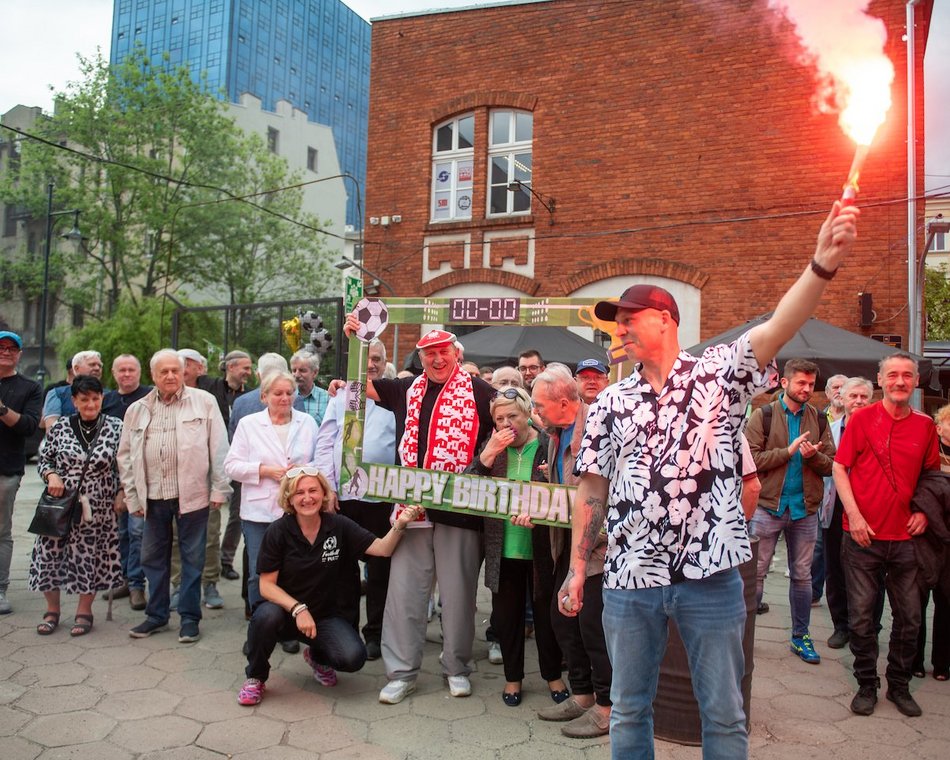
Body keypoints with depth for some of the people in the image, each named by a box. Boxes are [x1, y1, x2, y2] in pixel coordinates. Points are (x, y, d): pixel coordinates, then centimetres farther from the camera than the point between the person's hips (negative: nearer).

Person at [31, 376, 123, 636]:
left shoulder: (115, 427, -3)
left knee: (90, 557, 6)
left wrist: (121, 494, -3)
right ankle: (52, 610, 27)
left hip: (97, 507, -1)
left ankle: (84, 612, 24)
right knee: (50, 554, 5)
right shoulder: (60, 426, 0)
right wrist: (51, 475, -10)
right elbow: (44, 460, 9)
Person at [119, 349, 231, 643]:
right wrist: (132, 496, 7)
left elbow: (219, 448, -3)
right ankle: (156, 614, 29)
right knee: (153, 557, 14)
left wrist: (219, 489, -5)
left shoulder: (204, 402, -1)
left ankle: (189, 617, 18)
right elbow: (126, 455, 12)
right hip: (153, 496, 4)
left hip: (192, 494, -3)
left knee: (192, 558, 6)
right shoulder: (137, 410, 9)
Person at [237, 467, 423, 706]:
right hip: (285, 610, -1)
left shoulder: (338, 526, -6)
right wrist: (298, 609, -25)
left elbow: (382, 549, -10)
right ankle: (255, 677, -4)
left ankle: (317, 656, 15)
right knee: (267, 615, -36)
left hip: (323, 616, 1)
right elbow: (266, 585, -11)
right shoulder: (278, 531, -11)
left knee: (353, 657, -23)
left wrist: (399, 525, -29)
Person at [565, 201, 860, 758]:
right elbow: (592, 491, 7)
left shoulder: (718, 373, -1)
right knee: (629, 709, 16)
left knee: (725, 714, 12)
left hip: (710, 573, -2)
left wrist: (822, 265, -34)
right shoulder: (611, 403, 6)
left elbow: (775, 330, -19)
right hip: (630, 577, 3)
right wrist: (578, 567, 3)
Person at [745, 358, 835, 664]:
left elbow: (831, 465, 5)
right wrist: (788, 451, -19)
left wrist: (814, 455, -15)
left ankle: (801, 636, 26)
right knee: (756, 572, 3)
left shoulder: (819, 420, 6)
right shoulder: (763, 416, -5)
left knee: (802, 575, 13)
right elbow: (750, 459, -13)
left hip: (805, 508, 4)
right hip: (768, 505, -3)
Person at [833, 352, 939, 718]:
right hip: (863, 535, -3)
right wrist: (854, 515, -12)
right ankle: (866, 685, 21)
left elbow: (932, 472, 19)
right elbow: (839, 468, -4)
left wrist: (923, 510, 3)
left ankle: (899, 685, 28)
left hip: (904, 536, 3)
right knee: (861, 616, 4)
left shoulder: (925, 425, 5)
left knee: (909, 616, 10)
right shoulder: (862, 418, -4)